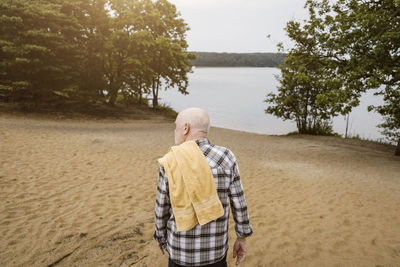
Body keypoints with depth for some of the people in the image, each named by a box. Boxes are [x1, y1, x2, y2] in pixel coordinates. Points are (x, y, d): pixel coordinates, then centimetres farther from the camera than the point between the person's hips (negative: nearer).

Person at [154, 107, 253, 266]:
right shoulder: (226, 158, -14)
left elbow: (162, 209, -4)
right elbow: (238, 203, -7)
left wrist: (161, 237, 14)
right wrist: (242, 238, 7)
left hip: (181, 252, 0)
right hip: (216, 250, 1)